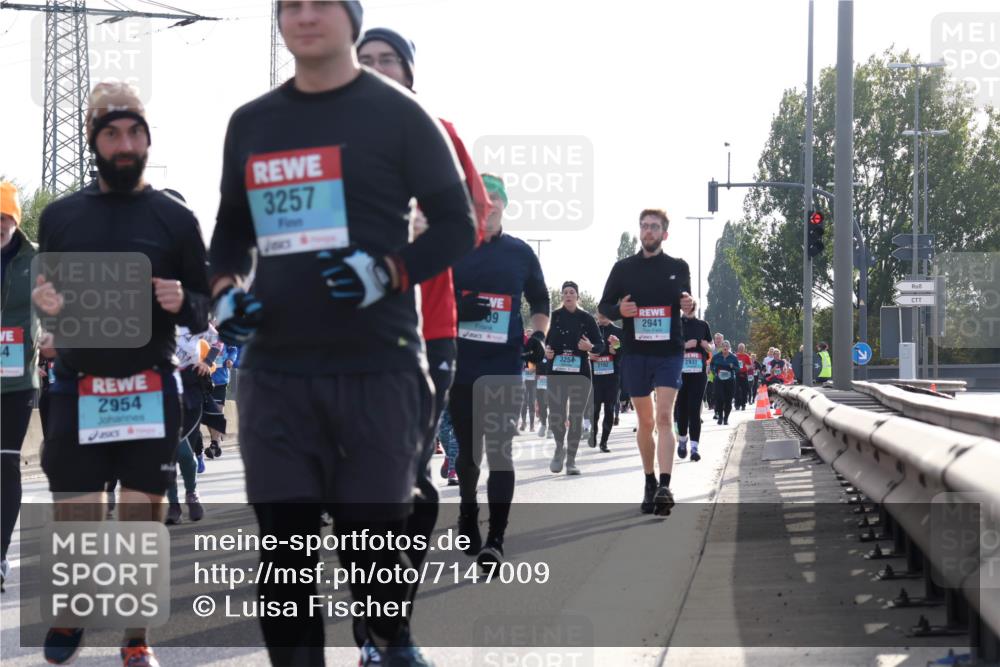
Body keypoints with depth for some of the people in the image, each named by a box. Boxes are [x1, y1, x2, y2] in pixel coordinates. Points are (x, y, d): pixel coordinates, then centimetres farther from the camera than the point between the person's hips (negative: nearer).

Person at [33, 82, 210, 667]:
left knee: (144, 512, 2)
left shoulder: (175, 218, 4)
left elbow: (207, 309, 7)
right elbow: (44, 295, 17)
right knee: (74, 515, 2)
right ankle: (72, 616, 27)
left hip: (151, 390, -1)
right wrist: (42, 300, -7)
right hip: (76, 389, 1)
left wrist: (182, 303, -15)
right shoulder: (60, 216, 8)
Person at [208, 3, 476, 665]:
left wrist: (386, 271, -16)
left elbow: (457, 227, 0)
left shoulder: (397, 114, 0)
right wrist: (224, 289, 4)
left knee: (371, 538, 0)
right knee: (282, 546, 2)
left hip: (378, 369, -4)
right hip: (275, 370, 4)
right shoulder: (251, 124, 14)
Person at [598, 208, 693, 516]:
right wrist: (619, 310, -13)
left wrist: (689, 304, -9)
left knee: (664, 416, -16)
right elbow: (604, 305, 10)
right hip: (635, 353, 2)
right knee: (645, 422, 9)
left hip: (669, 353, -2)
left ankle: (664, 485, -24)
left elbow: (684, 302, 16)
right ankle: (649, 483, 22)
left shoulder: (678, 268, 7)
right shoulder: (624, 268, 7)